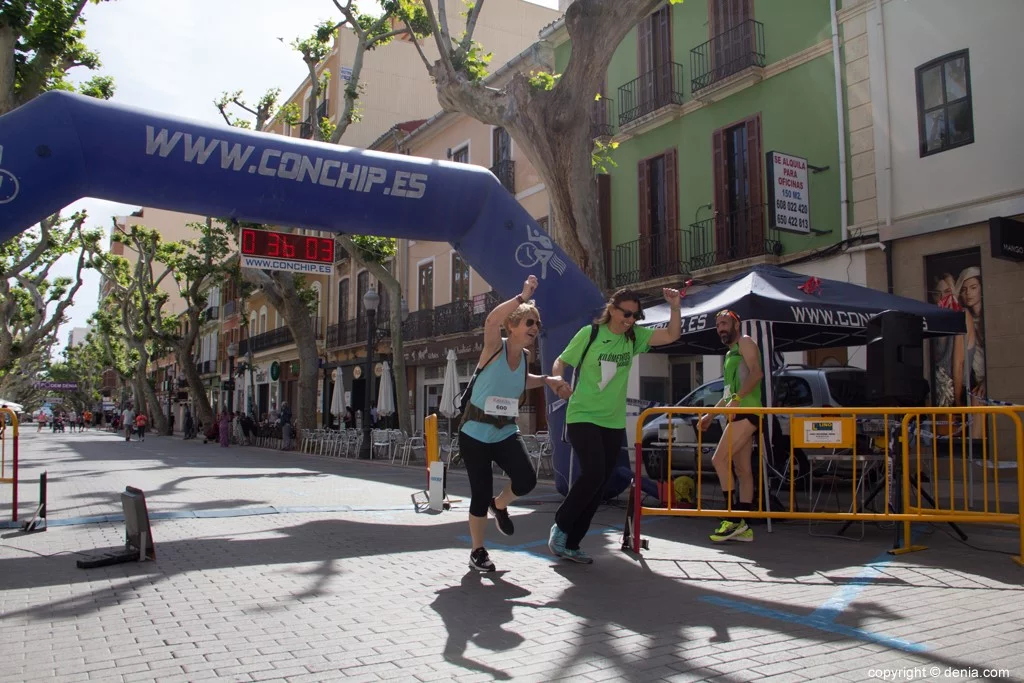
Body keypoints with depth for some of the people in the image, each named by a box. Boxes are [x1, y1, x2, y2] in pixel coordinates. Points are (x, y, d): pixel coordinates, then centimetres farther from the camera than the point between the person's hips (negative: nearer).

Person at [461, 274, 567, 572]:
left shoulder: (525, 356, 5)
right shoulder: (494, 347, -11)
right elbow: (492, 320, -33)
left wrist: (546, 380, 13)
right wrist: (523, 297, -38)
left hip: (506, 432, 5)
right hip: (475, 432, -5)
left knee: (526, 480, -17)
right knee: (481, 494, -3)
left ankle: (499, 506, 18)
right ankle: (477, 552, 20)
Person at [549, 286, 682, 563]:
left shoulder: (634, 337, 4)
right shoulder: (590, 333, -7)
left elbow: (671, 335, -2)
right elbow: (560, 362, -1)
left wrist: (675, 307, -17)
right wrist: (558, 385, -20)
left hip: (614, 422, 5)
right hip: (583, 416, -5)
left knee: (598, 487, 6)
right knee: (593, 473, -20)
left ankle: (570, 544, 19)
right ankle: (560, 526, 3)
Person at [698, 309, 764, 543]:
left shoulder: (745, 342, 0)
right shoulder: (730, 354, 27)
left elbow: (757, 372, -16)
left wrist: (736, 399, -26)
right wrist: (710, 414, 24)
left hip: (746, 411, -10)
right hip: (738, 415, 10)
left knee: (719, 459, -16)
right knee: (742, 470, 6)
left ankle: (734, 518, -14)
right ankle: (743, 527, 6)